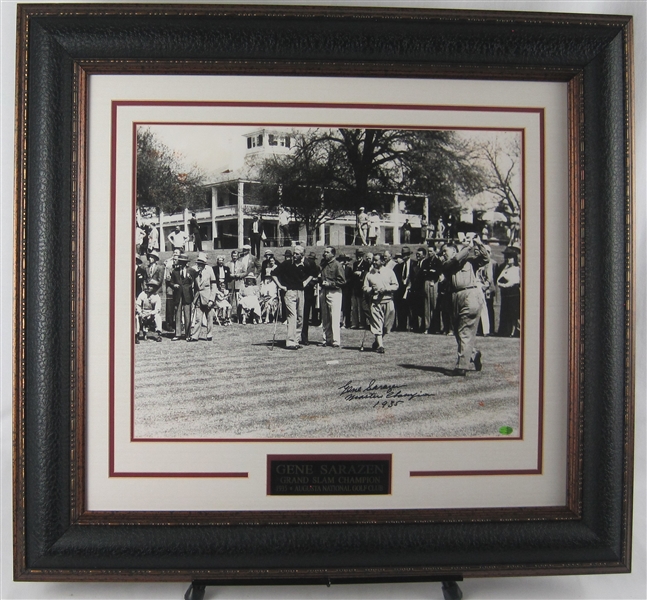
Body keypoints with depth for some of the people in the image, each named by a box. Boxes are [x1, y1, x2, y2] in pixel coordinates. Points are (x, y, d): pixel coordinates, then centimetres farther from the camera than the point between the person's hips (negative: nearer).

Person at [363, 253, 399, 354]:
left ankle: (377, 342, 22)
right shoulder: (369, 274, 10)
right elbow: (365, 288, 9)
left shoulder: (389, 272, 7)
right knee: (377, 324, -8)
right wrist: (371, 289, -12)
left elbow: (396, 285, 2)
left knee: (386, 324, 3)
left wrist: (385, 289, -12)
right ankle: (380, 345, -11)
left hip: (387, 301, 0)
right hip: (375, 302, 0)